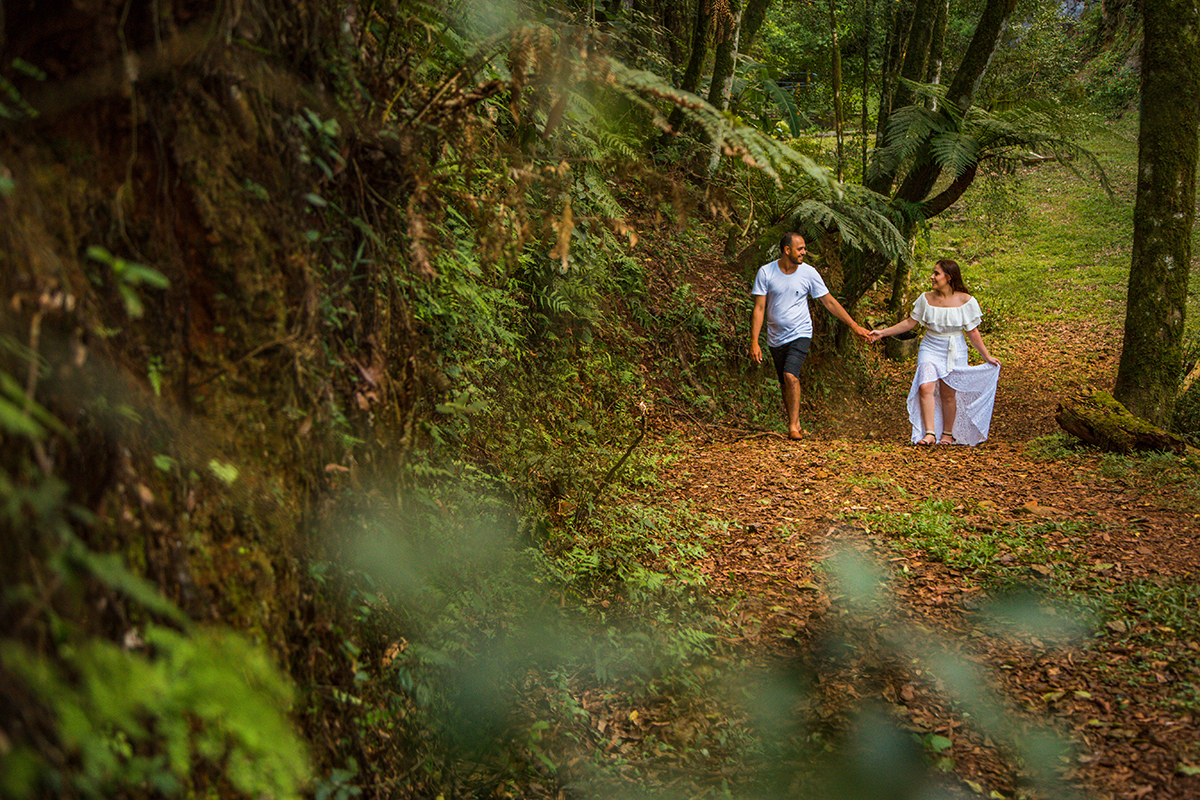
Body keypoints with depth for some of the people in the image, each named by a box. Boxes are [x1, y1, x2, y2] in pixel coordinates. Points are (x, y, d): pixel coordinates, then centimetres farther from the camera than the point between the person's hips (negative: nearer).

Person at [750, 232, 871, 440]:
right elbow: (759, 309, -7)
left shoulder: (809, 273, -5)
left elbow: (830, 302, 3)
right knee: (785, 384, 7)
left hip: (800, 335, -2)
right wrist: (754, 342, -14)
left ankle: (793, 427, -14)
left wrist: (854, 326, 4)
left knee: (791, 376, -22)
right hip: (776, 338, 2)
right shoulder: (766, 272, -7)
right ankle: (794, 423, 24)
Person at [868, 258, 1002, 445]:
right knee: (926, 387, -19)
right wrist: (883, 333, 1)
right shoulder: (926, 299, -2)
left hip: (955, 352, -1)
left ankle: (948, 434, 22)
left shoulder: (966, 301, -7)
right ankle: (929, 433, -19)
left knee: (948, 394, 3)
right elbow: (910, 323, 6)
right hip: (930, 348, 1)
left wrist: (987, 356, -1)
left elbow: (972, 332, 0)